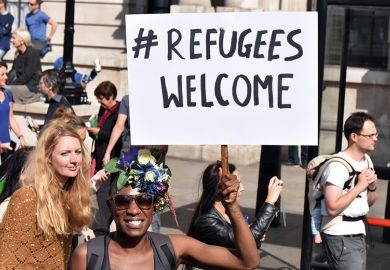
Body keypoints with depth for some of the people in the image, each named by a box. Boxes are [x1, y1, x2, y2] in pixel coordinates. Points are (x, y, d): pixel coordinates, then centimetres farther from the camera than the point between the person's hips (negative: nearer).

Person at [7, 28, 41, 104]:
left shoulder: (33, 53, -12)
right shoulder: (18, 54, 14)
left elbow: (27, 76, -17)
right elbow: (12, 72, 11)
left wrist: (11, 84, -18)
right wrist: (5, 83, -7)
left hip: (32, 88, -8)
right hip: (22, 85, 8)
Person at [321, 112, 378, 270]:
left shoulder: (366, 161, 11)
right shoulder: (338, 166, -18)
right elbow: (333, 208, -25)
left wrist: (372, 187, -2)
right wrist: (359, 186, -19)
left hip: (358, 233, 9)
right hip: (341, 237, -9)